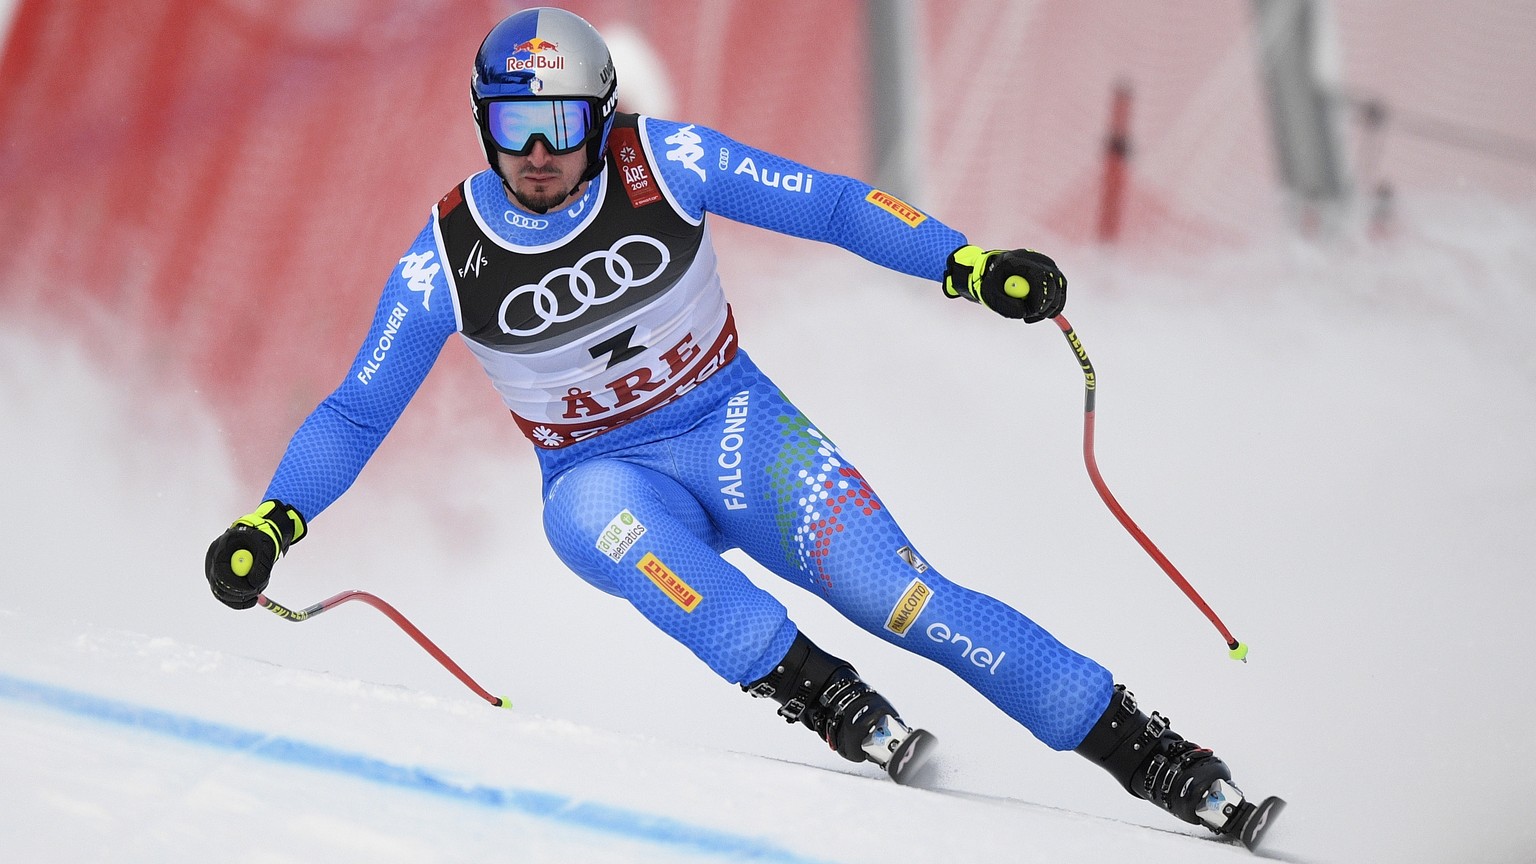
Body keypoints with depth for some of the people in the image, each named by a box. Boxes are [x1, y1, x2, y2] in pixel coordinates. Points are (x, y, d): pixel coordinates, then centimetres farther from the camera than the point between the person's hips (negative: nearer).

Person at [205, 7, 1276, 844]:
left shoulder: (663, 164, -13)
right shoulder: (447, 260, -10)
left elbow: (830, 204, -8)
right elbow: (355, 412, -2)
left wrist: (968, 263, -20)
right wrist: (271, 523, -16)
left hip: (734, 428, 0)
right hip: (608, 476, 1)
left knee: (899, 596, -19)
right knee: (590, 507, -37)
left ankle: (1144, 750, -12)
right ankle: (813, 689, -35)